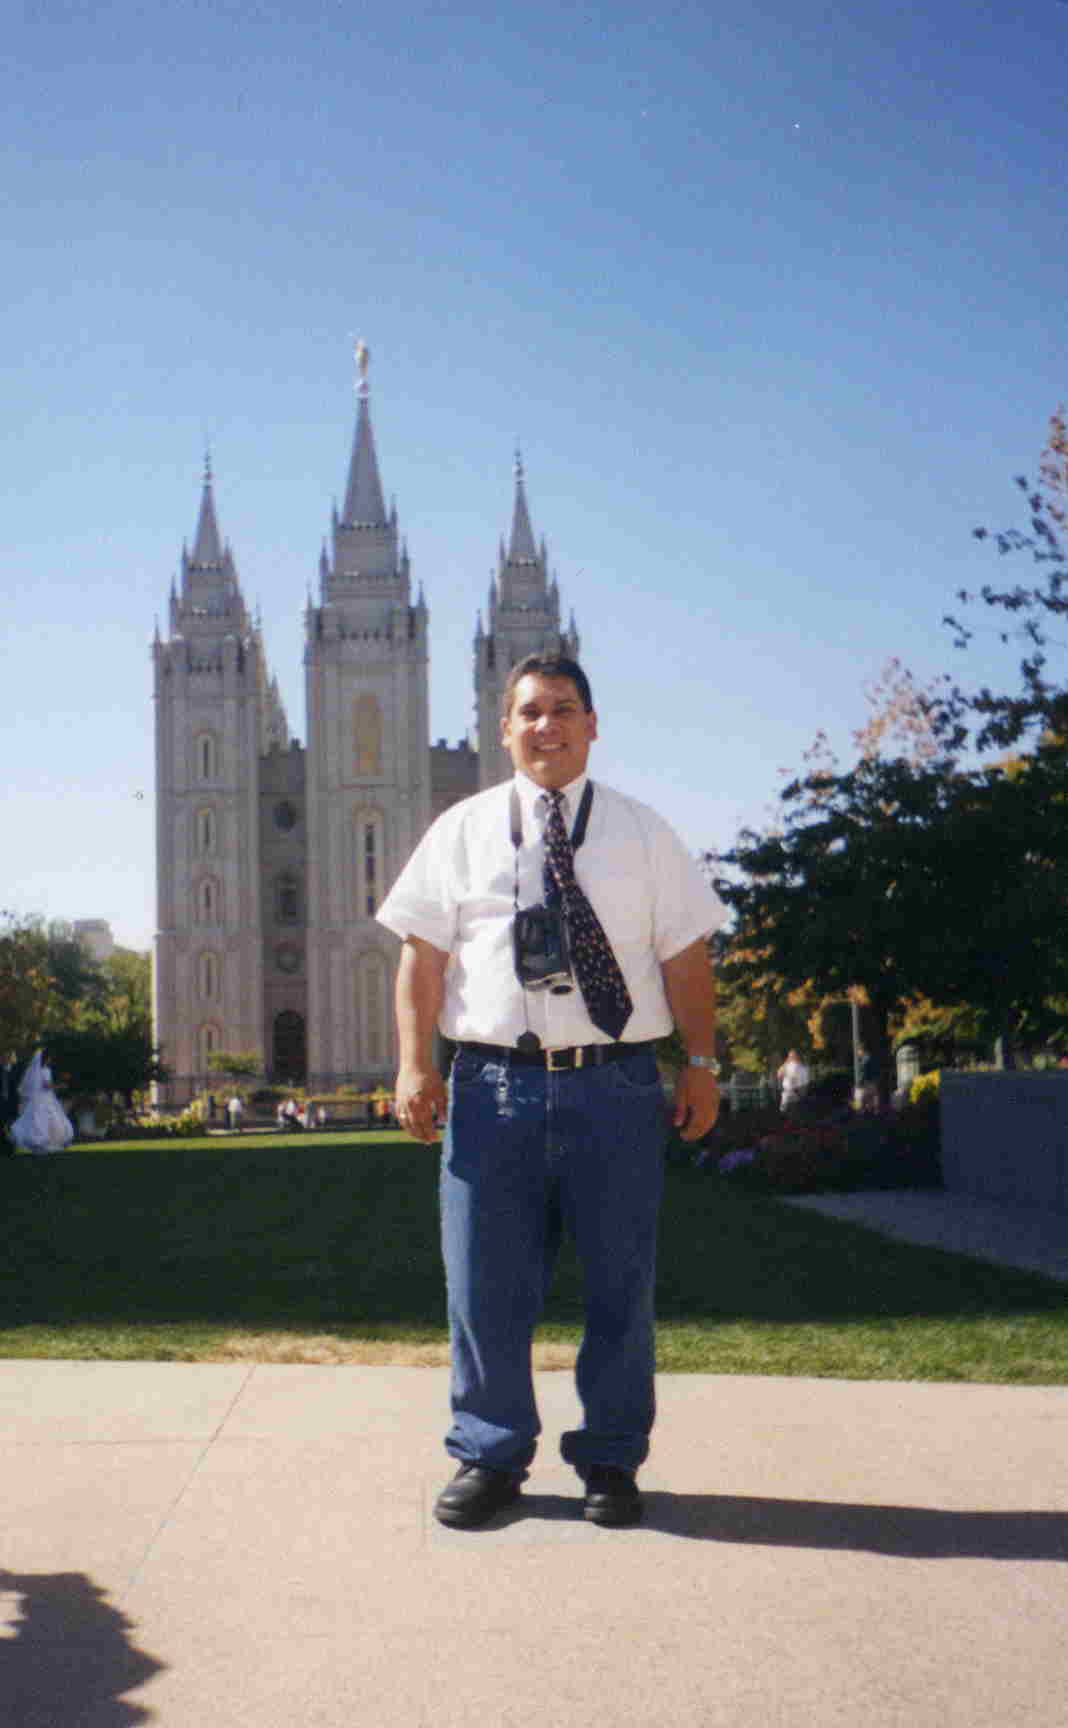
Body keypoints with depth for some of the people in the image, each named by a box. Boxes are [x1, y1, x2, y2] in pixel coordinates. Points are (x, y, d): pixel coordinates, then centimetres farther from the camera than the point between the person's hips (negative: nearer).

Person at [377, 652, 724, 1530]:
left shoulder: (642, 832, 10)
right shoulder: (462, 831, 10)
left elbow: (686, 956, 8)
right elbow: (423, 954, 6)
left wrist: (702, 1063, 2)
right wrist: (416, 1063, -3)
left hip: (615, 1086, 0)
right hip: (493, 1084, 0)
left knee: (620, 1286, 7)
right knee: (486, 1285, 5)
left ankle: (611, 1460, 22)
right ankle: (490, 1457, 22)